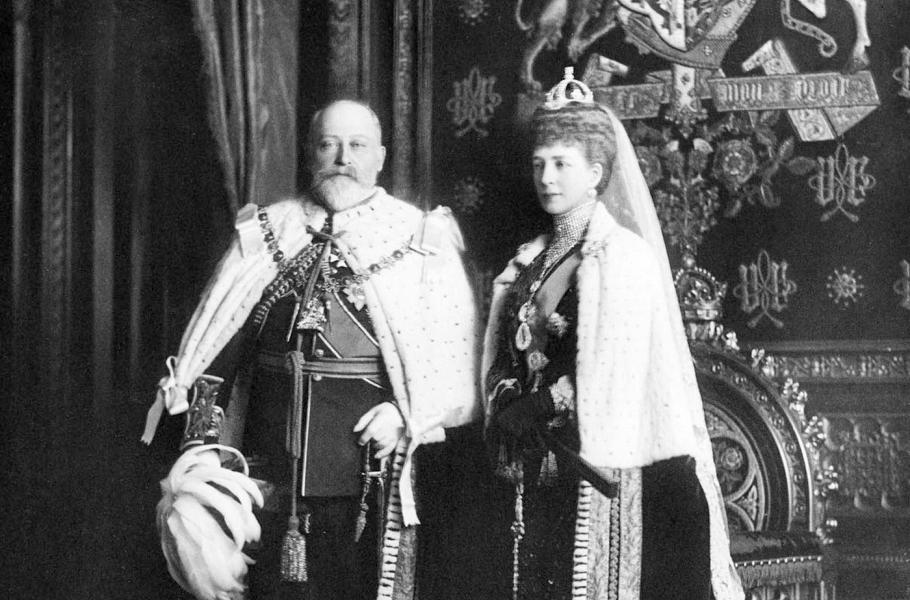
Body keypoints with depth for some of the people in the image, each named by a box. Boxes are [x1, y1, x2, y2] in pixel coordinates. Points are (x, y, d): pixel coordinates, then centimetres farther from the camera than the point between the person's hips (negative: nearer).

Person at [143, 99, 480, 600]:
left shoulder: (421, 243, 3)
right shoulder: (262, 236, 10)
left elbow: (458, 362, 1)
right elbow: (215, 349, 9)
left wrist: (409, 415, -13)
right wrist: (200, 450, 1)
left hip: (370, 471, -2)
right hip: (270, 474, 2)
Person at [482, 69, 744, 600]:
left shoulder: (623, 253, -6)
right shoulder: (531, 261, 14)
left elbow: (610, 376, -13)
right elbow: (505, 359, 12)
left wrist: (533, 408, -9)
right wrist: (508, 402, -6)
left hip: (601, 470, -6)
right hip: (537, 474, 6)